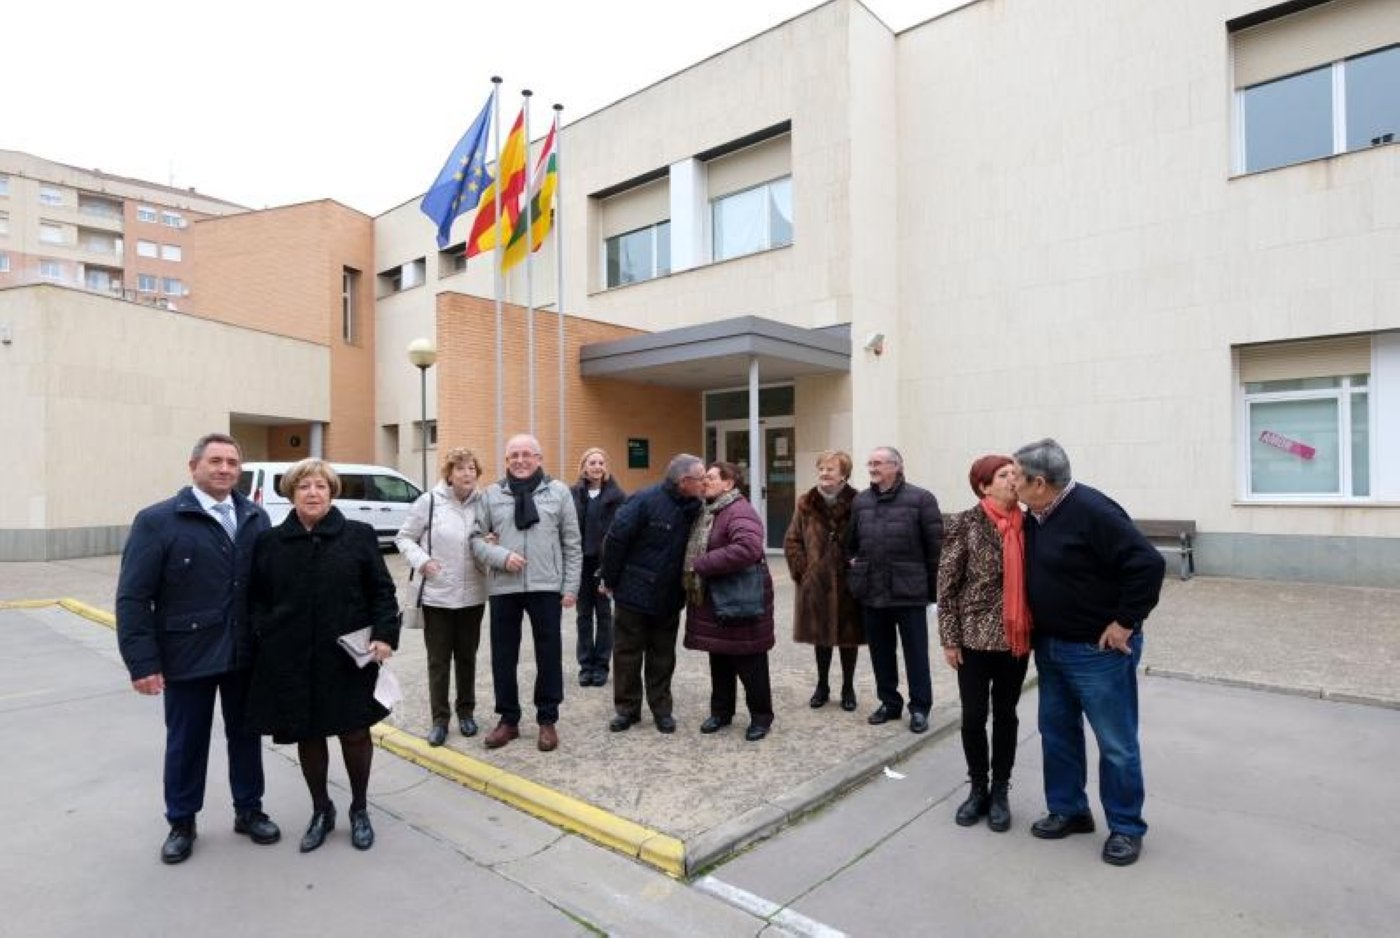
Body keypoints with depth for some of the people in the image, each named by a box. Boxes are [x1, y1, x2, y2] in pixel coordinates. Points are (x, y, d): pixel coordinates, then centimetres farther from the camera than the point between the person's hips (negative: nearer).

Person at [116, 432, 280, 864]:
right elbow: (133, 598, -9)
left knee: (245, 735, 16)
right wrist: (142, 662, -13)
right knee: (186, 742, 14)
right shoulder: (157, 521, -8)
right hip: (188, 655, -2)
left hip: (246, 653, 3)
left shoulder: (256, 519, 1)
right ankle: (181, 823, 35)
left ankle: (248, 810, 34)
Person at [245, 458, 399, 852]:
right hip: (291, 661, 2)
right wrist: (263, 635, -4)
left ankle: (360, 810, 29)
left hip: (349, 657, -2)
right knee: (307, 735, 13)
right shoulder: (270, 542, 3)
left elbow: (382, 591, -2)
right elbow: (257, 598, 9)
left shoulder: (359, 536, -2)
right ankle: (321, 811, 34)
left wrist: (385, 635, -12)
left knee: (355, 732, 7)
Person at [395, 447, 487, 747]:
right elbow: (404, 538, 1)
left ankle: (466, 711, 30)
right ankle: (439, 718, 20)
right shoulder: (429, 501, -8)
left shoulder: (482, 503, 0)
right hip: (437, 595, -2)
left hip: (473, 595, 2)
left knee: (467, 657, 15)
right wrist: (422, 561, -14)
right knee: (438, 660, 7)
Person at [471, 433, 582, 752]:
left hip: (546, 587, -1)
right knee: (503, 656, 11)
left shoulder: (558, 491, 0)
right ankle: (508, 719, 28)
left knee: (548, 655, 8)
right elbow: (475, 538, 4)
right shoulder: (492, 494, 4)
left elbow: (572, 544, 2)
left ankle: (547, 720, 23)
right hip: (503, 588, 2)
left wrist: (570, 586, -2)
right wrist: (501, 556, -14)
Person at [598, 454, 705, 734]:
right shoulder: (645, 500, -19)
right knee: (628, 654, 9)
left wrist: (686, 589, 4)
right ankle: (627, 708, 24)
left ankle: (661, 708, 27)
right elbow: (615, 539, -15)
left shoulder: (695, 508, -2)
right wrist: (610, 579, -9)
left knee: (663, 657, 14)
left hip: (669, 599, 5)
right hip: (634, 594, -4)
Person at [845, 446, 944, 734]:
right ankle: (889, 702, 29)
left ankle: (919, 707, 21)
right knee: (880, 651, 14)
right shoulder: (860, 501, 8)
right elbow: (851, 542, 16)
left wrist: (934, 587, -7)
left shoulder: (920, 499, -6)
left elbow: (935, 546, -6)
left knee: (915, 652, 7)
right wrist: (855, 572, 7)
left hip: (909, 591, -4)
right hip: (871, 591, 5)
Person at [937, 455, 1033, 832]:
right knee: (973, 717, 7)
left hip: (1016, 638, 3)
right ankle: (978, 789, 27)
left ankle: (1000, 792, 28)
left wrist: (1037, 631, 8)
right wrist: (949, 639, -9)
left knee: (1005, 715, 13)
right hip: (975, 637, -3)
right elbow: (946, 585, -8)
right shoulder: (965, 524, -10)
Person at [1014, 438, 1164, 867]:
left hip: (1098, 651, -8)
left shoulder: (1092, 511, -22)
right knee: (1057, 732, 17)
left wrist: (1125, 623, -21)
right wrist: (1040, 631, 13)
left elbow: (1149, 565, -26)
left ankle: (1126, 827, 25)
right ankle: (1068, 810, 34)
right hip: (1051, 647, 9)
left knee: (1116, 744, 8)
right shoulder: (1036, 516, 4)